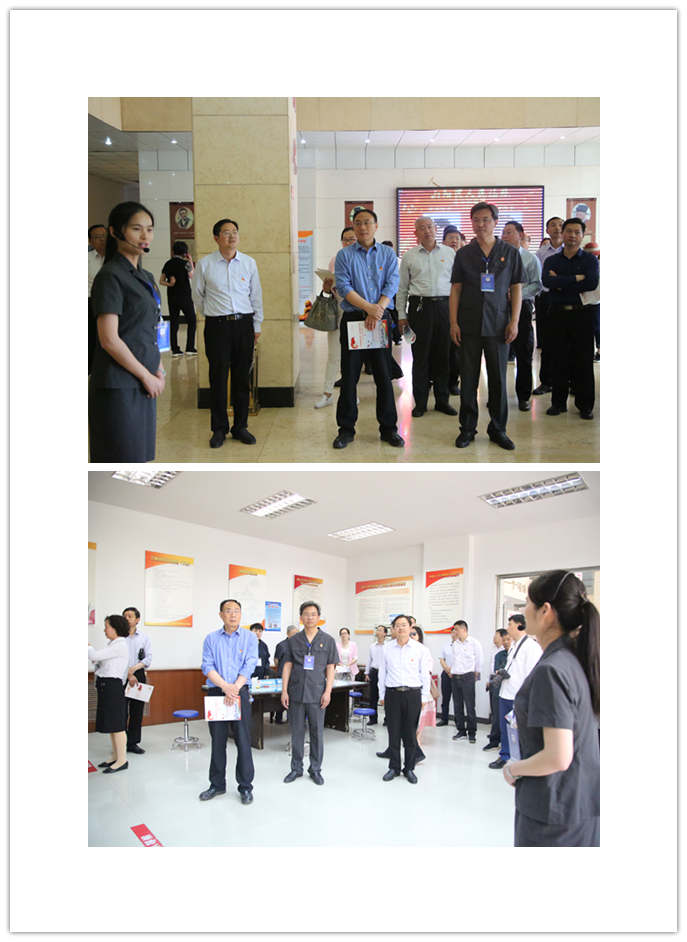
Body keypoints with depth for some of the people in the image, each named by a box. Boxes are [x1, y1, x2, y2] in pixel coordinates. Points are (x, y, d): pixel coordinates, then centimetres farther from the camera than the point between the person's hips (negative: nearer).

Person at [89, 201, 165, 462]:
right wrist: (147, 376, -12)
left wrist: (158, 370, 5)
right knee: (122, 458, -4)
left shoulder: (146, 277, 15)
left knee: (139, 457, 12)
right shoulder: (111, 276, -11)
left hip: (142, 386, 8)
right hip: (118, 388, -8)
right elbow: (109, 340, -18)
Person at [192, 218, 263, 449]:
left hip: (244, 324, 2)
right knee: (218, 377, 0)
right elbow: (198, 295, 12)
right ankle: (219, 429, 10)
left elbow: (256, 295, 11)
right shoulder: (205, 264, -1)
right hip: (217, 326, -2)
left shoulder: (249, 263, 6)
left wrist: (257, 325, 11)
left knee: (242, 377, 7)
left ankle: (240, 427, 17)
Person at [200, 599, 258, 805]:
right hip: (216, 693, 2)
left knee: (243, 741, -1)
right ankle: (217, 784, 22)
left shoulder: (249, 637, 3)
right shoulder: (211, 639, 6)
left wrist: (235, 688, -17)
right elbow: (207, 667, -3)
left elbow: (249, 666, -5)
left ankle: (246, 787, 9)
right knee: (217, 741, 10)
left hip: (240, 693, -2)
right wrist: (225, 686, -17)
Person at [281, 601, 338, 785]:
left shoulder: (327, 640, 3)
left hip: (317, 693, -1)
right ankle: (296, 768, 19)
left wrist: (328, 692, -6)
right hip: (296, 692, 1)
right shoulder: (294, 640, 6)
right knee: (297, 731, 8)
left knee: (317, 732, 5)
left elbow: (330, 668, 2)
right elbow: (287, 666, 6)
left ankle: (315, 770, 16)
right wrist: (284, 691, 0)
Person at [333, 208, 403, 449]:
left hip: (380, 320, 1)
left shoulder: (387, 254, 8)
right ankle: (346, 429, 10)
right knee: (349, 376, 1)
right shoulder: (344, 255, 4)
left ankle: (388, 428, 11)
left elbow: (392, 285, -2)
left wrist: (378, 309, -16)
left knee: (384, 375, 3)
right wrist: (369, 307, -17)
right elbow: (344, 287, -7)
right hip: (352, 318, -1)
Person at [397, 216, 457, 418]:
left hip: (444, 306, 1)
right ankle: (420, 402, 10)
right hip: (420, 306, -1)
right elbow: (402, 288, 10)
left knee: (443, 355, 5)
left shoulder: (449, 253, 9)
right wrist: (401, 315, 4)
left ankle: (442, 400, 15)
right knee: (420, 356, 1)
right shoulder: (409, 256, 8)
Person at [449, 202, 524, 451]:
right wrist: (453, 322, -3)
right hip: (469, 325, 0)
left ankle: (497, 429, 14)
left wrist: (514, 321, -3)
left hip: (498, 325, 0)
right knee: (468, 378, 4)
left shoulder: (510, 253, 6)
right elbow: (455, 289, 6)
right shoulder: (464, 254, 7)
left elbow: (516, 289, 6)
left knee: (498, 378, 3)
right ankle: (467, 428, 13)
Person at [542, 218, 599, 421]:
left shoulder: (590, 260, 4)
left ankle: (585, 405, 6)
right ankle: (559, 402, 14)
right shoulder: (552, 261, 10)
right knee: (559, 359, 5)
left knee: (583, 360, -1)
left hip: (582, 314, -2)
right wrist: (576, 279, -14)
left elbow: (592, 283, -14)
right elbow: (546, 281, -11)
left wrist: (561, 284, -12)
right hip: (558, 313, 2)